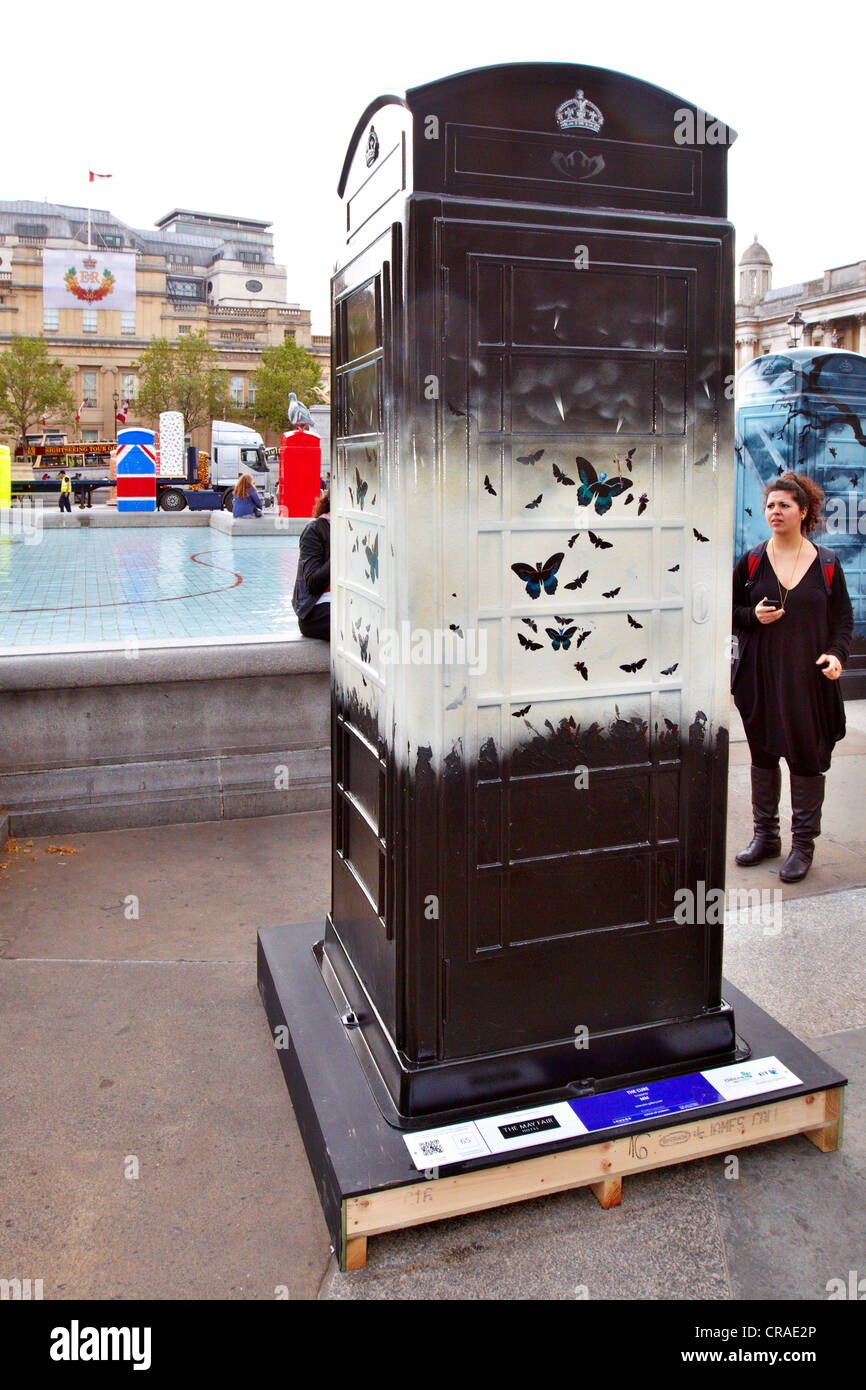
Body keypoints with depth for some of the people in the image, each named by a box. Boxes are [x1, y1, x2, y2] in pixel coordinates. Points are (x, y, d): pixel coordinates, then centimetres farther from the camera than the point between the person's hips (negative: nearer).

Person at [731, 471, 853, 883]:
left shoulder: (826, 564, 2)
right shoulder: (751, 561, 3)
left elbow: (843, 617, 6)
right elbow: (729, 609, 8)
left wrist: (836, 653, -11)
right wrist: (753, 616, -12)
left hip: (809, 678, -1)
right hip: (759, 675, 2)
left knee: (807, 757, 2)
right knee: (763, 754, 10)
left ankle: (803, 843, 15)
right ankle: (765, 836, 24)